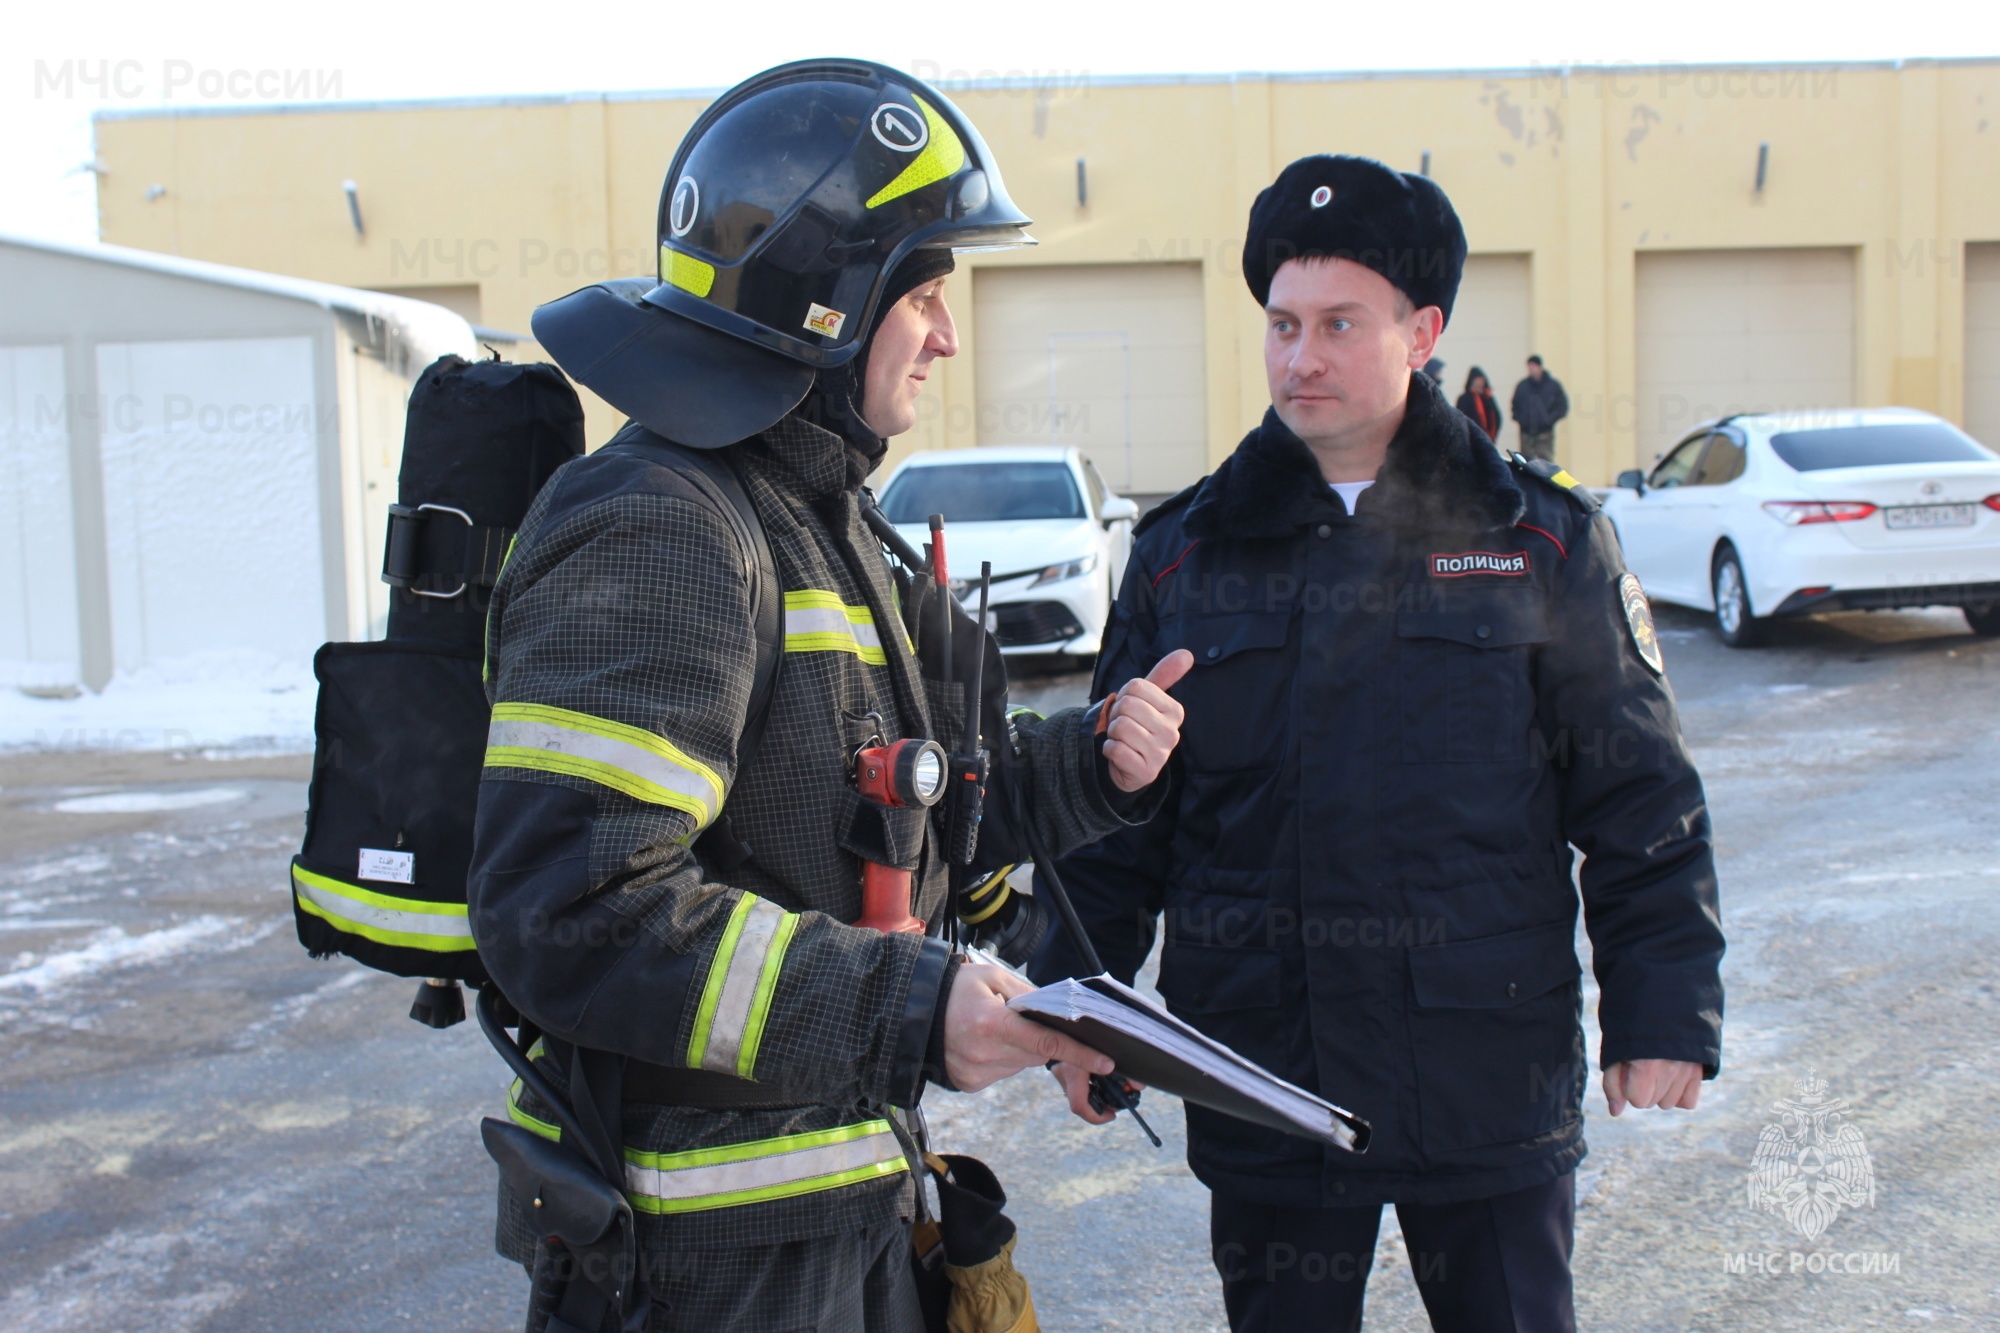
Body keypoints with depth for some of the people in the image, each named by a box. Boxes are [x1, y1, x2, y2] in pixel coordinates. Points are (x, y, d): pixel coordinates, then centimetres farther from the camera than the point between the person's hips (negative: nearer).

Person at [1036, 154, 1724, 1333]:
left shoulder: (1543, 541, 1)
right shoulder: (1186, 553, 4)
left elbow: (1641, 803, 3)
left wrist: (1664, 1014, -1)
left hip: (1490, 1081, -1)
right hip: (1264, 1078, 1)